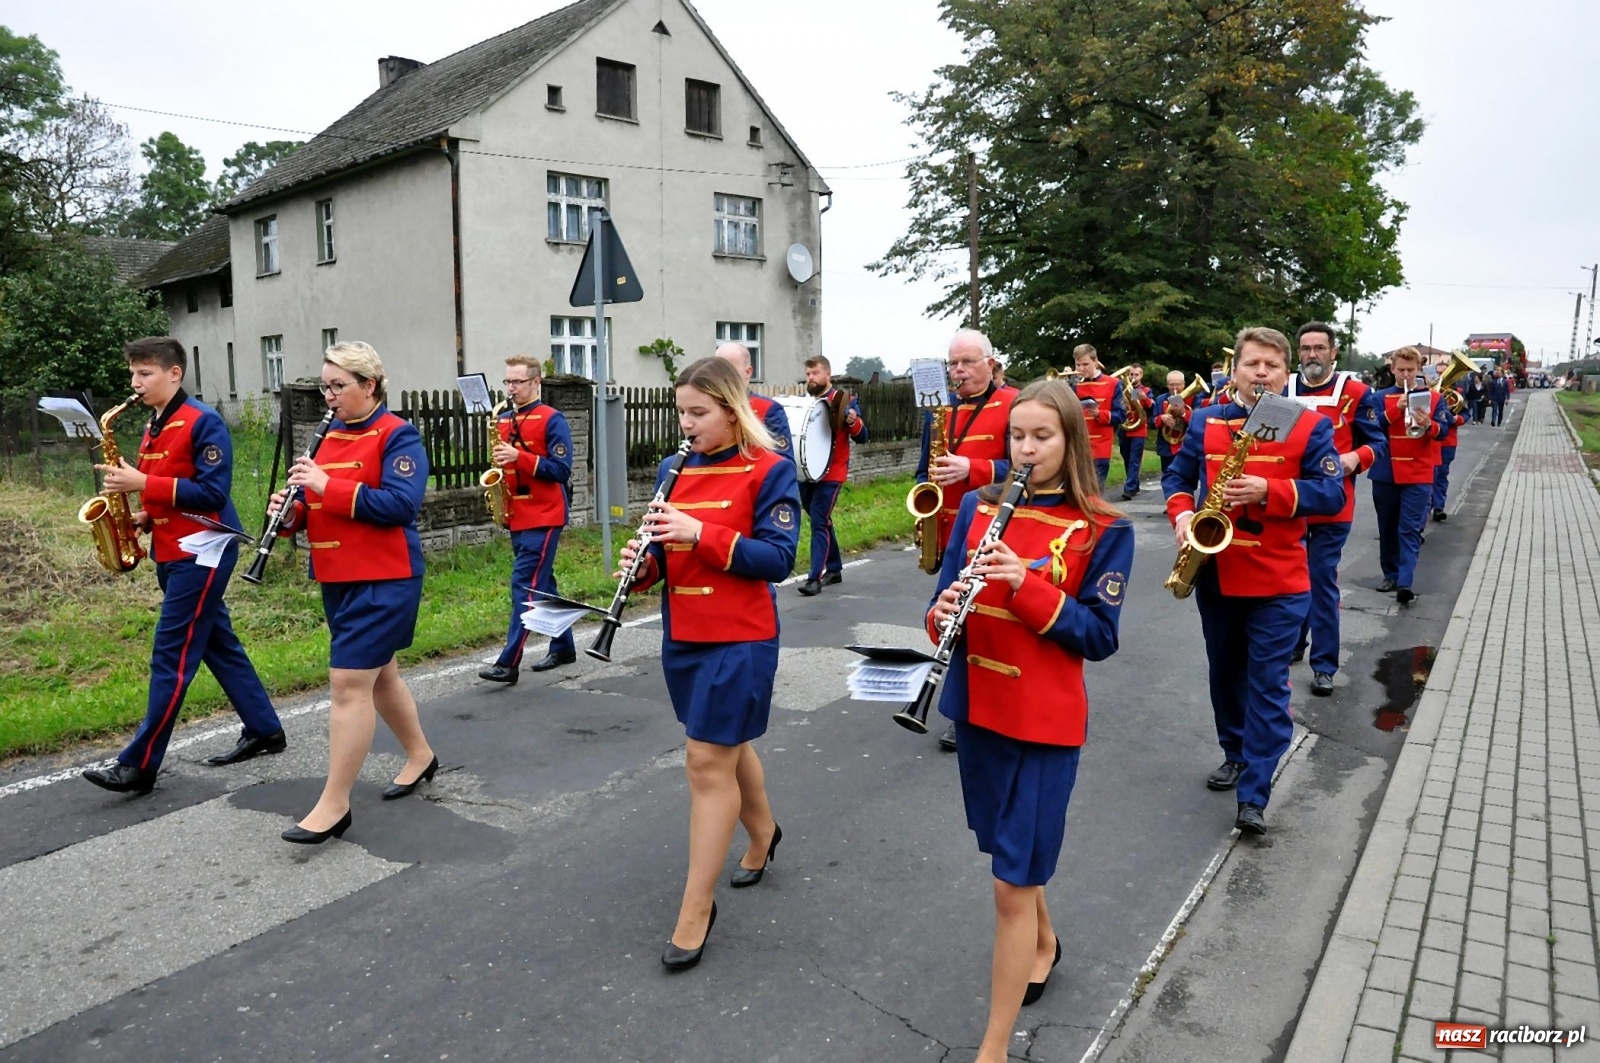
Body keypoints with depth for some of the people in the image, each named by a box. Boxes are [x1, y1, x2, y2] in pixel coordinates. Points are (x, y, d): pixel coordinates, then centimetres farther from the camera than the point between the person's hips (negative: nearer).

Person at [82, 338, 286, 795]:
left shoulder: (204, 422, -14)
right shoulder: (153, 428, 14)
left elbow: (212, 493, -21)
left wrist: (144, 484, -22)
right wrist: (143, 516, 2)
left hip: (203, 553, -9)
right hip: (170, 553, 9)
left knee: (171, 657, -6)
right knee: (219, 646, 13)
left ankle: (140, 765, -1)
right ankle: (264, 731, 23)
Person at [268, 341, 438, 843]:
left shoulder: (398, 436, -11)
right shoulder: (331, 436, 12)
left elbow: (400, 505, -23)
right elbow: (321, 506, 15)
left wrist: (326, 486, -24)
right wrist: (292, 511, -7)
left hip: (383, 580, -9)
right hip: (337, 578, 9)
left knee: (349, 684, -9)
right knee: (377, 674, 18)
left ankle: (334, 804, 0)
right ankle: (420, 755, 37)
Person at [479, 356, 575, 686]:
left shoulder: (552, 419, -9)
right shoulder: (503, 420, 12)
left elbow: (561, 469, -15)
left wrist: (519, 457, -23)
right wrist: (498, 464, -3)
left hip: (543, 517, -8)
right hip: (517, 516, 8)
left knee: (525, 585, -11)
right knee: (541, 584, 14)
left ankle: (508, 663, -11)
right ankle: (563, 647, 27)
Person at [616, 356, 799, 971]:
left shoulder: (769, 470, -10)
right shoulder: (675, 470, 8)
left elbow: (778, 558, -16)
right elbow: (666, 554, 11)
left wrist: (702, 534, -25)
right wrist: (643, 562, -12)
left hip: (740, 639, -6)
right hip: (683, 635, 7)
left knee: (708, 763, -5)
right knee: (727, 747, 21)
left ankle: (696, 909, 7)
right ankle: (763, 834, 46)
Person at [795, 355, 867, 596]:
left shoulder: (845, 400, -5)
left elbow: (862, 437, -7)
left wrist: (854, 421, -27)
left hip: (831, 474, -6)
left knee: (819, 523, -12)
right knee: (821, 521, 14)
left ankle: (815, 578, -12)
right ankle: (834, 569, 27)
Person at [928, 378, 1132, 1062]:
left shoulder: (1102, 531, -8)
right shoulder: (978, 508, 3)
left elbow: (1100, 637, -11)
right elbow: (947, 595, 5)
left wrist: (1027, 584, -24)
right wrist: (943, 613, -19)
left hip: (1046, 720, -5)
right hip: (978, 707, 5)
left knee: (1013, 884, -2)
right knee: (1012, 852, 22)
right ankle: (1043, 943, 52)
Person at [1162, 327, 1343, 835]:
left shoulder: (1310, 426, -3)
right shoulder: (1205, 421, 5)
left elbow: (1332, 493, -8)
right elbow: (1177, 476, 12)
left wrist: (1268, 491, -22)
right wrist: (1182, 514, -8)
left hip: (1278, 582, -3)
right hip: (1215, 573, 3)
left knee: (1268, 684, -3)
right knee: (1225, 673, 17)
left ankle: (1254, 796, 1)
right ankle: (1236, 754, 38)